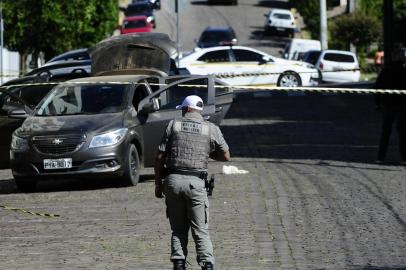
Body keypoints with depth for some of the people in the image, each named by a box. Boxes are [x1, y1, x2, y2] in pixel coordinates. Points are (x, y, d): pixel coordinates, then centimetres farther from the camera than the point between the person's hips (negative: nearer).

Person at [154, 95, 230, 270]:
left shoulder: (173, 125, 5)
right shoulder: (211, 129, 3)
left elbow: (160, 157, 3)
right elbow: (226, 156, 8)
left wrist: (158, 183, 11)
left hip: (173, 180, 1)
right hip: (195, 183, -1)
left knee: (178, 229, 11)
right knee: (201, 230, 2)